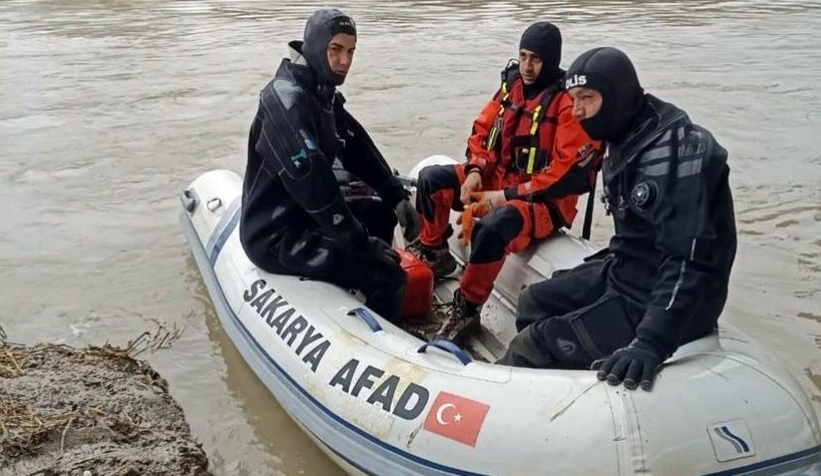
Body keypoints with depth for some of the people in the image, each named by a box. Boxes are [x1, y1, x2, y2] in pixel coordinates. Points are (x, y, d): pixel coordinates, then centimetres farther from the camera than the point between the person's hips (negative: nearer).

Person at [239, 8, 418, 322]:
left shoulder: (323, 95, 9)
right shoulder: (287, 101, -23)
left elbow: (358, 151, 14)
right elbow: (312, 184, -28)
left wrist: (397, 197, 6)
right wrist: (361, 243, -21)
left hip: (305, 214, 10)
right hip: (277, 239, -10)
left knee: (380, 213, 22)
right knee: (387, 276, -17)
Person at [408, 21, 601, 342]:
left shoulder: (569, 102, -18)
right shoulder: (512, 85, 3)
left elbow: (570, 174, -22)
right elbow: (483, 130, 13)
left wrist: (509, 195, -20)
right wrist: (475, 171, -7)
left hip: (545, 201, -8)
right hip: (497, 180, 8)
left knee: (490, 228, -36)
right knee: (431, 178, 2)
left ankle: (466, 310, -19)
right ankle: (433, 251, 21)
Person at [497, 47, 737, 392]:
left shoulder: (676, 149, -24)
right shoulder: (624, 142, 8)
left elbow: (690, 260, -32)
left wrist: (651, 342, -39)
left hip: (667, 303, -10)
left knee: (535, 347, -16)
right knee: (534, 303, 13)